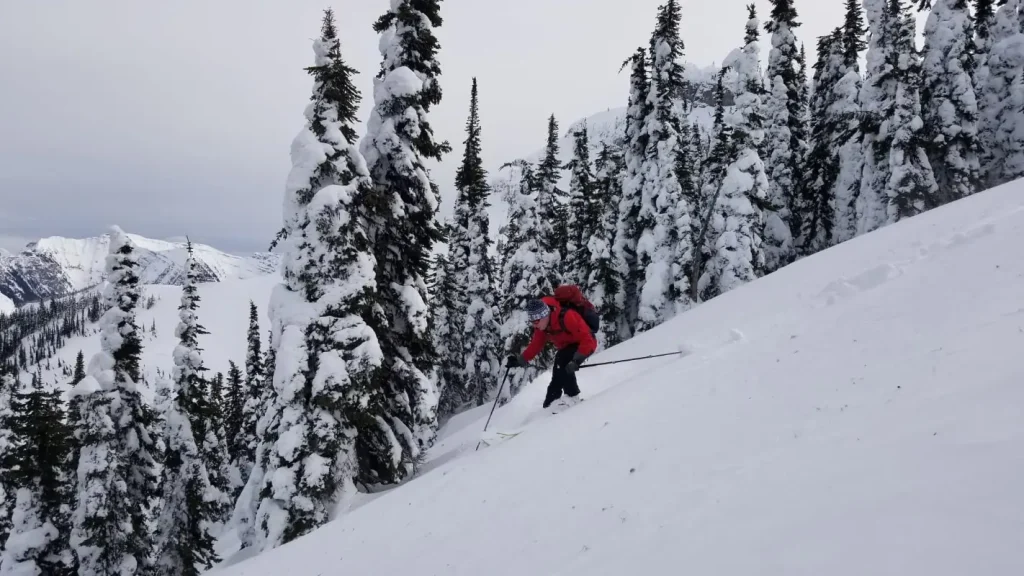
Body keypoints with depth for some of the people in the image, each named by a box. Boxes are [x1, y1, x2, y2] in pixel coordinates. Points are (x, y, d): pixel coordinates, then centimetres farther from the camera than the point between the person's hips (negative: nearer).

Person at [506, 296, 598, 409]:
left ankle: (572, 396, -16)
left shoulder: (567, 317, -38)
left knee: (561, 363, -28)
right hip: (566, 347, 8)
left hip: (585, 345, -8)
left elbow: (588, 341, -38)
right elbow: (536, 345, -2)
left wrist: (576, 360, -48)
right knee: (557, 377, 9)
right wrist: (520, 360, -13)